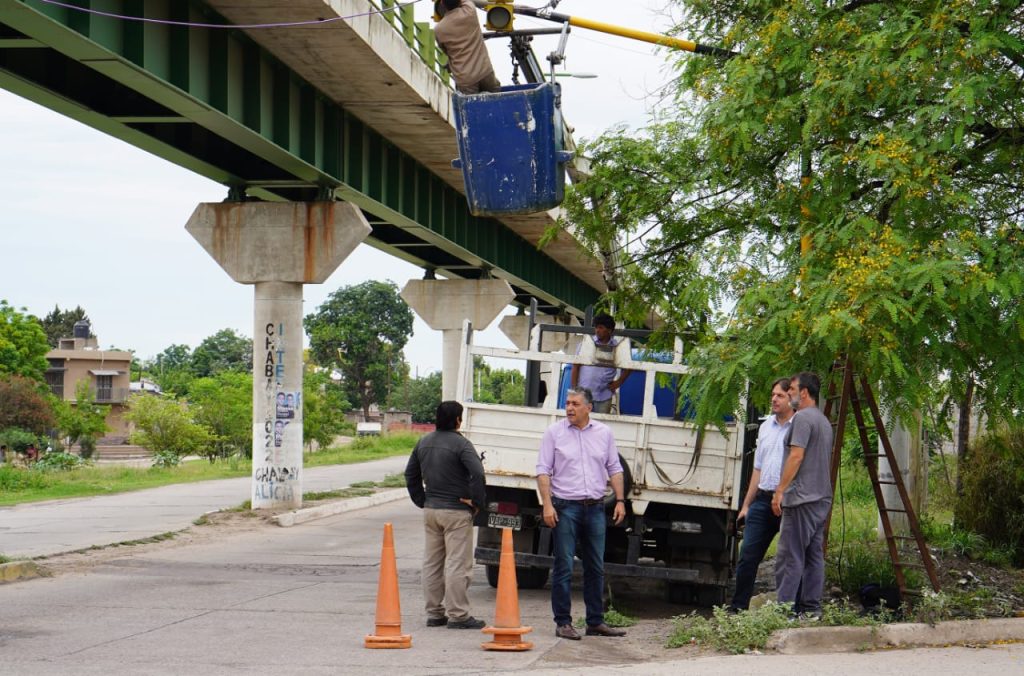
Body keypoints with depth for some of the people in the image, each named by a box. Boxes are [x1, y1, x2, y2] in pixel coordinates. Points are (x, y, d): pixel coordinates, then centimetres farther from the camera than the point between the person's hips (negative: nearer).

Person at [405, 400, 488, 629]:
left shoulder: (424, 443, 10)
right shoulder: (460, 444, -13)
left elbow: (411, 474, 18)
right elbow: (477, 473, -24)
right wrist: (477, 502, -12)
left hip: (430, 510, 7)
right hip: (456, 511, -7)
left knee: (432, 563, 12)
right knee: (458, 563, -4)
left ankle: (434, 613, 17)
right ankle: (457, 615, -4)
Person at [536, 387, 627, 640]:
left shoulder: (604, 433, 10)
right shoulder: (554, 433, 1)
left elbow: (614, 469, 14)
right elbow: (543, 470, -2)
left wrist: (620, 500, 4)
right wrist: (547, 504, -12)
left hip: (595, 507, 3)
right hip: (565, 507, -3)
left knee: (596, 567, 8)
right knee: (563, 567, -4)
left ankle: (595, 622, 16)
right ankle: (563, 623, 1)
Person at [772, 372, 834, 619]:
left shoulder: (802, 417, -10)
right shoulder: (824, 421, 20)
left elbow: (796, 456, -18)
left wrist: (780, 490, -16)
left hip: (802, 497, -10)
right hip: (822, 497, 10)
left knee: (790, 557, -10)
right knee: (814, 555, 9)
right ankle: (811, 608, 9)